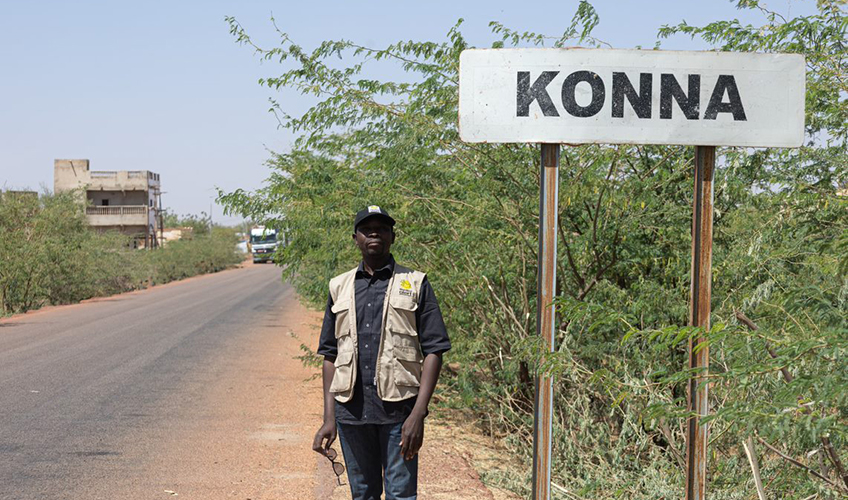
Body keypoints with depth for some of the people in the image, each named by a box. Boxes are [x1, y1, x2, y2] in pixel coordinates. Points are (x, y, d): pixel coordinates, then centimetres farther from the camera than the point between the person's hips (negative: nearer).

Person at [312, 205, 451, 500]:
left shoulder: (415, 284, 4)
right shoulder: (340, 288, 13)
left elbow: (433, 351, -2)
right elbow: (330, 356, 14)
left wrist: (418, 414, -12)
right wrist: (329, 418, 6)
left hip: (399, 409, -3)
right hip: (352, 410, 3)